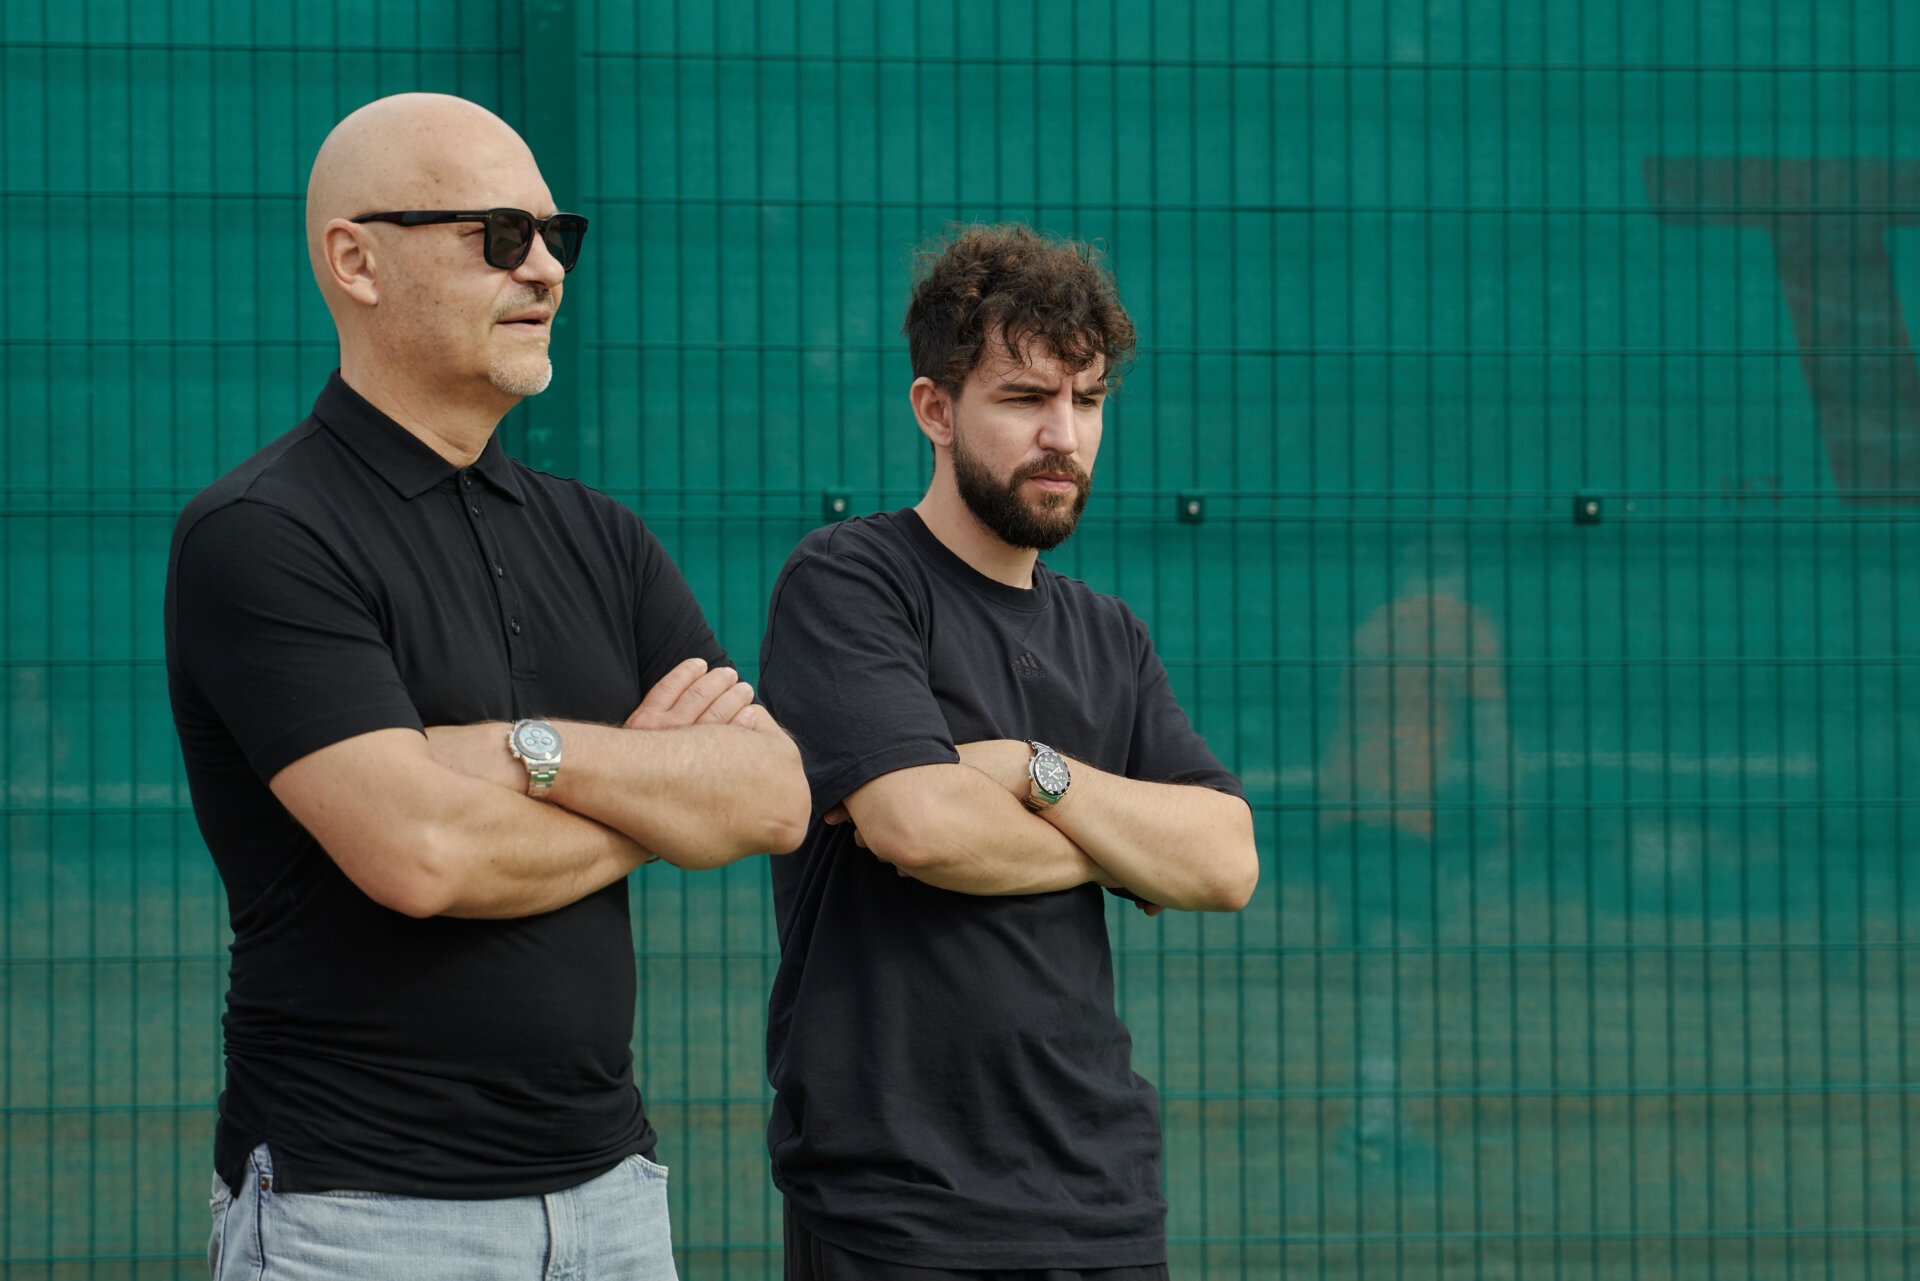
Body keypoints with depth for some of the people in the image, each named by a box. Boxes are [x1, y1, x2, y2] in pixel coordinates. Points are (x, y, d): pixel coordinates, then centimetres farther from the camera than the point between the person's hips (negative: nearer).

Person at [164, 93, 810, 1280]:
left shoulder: (595, 536, 12)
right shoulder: (259, 537, -9)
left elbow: (776, 798, 1)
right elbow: (417, 852, -20)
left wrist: (539, 751, -14)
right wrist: (660, 794, -3)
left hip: (612, 1183, 6)